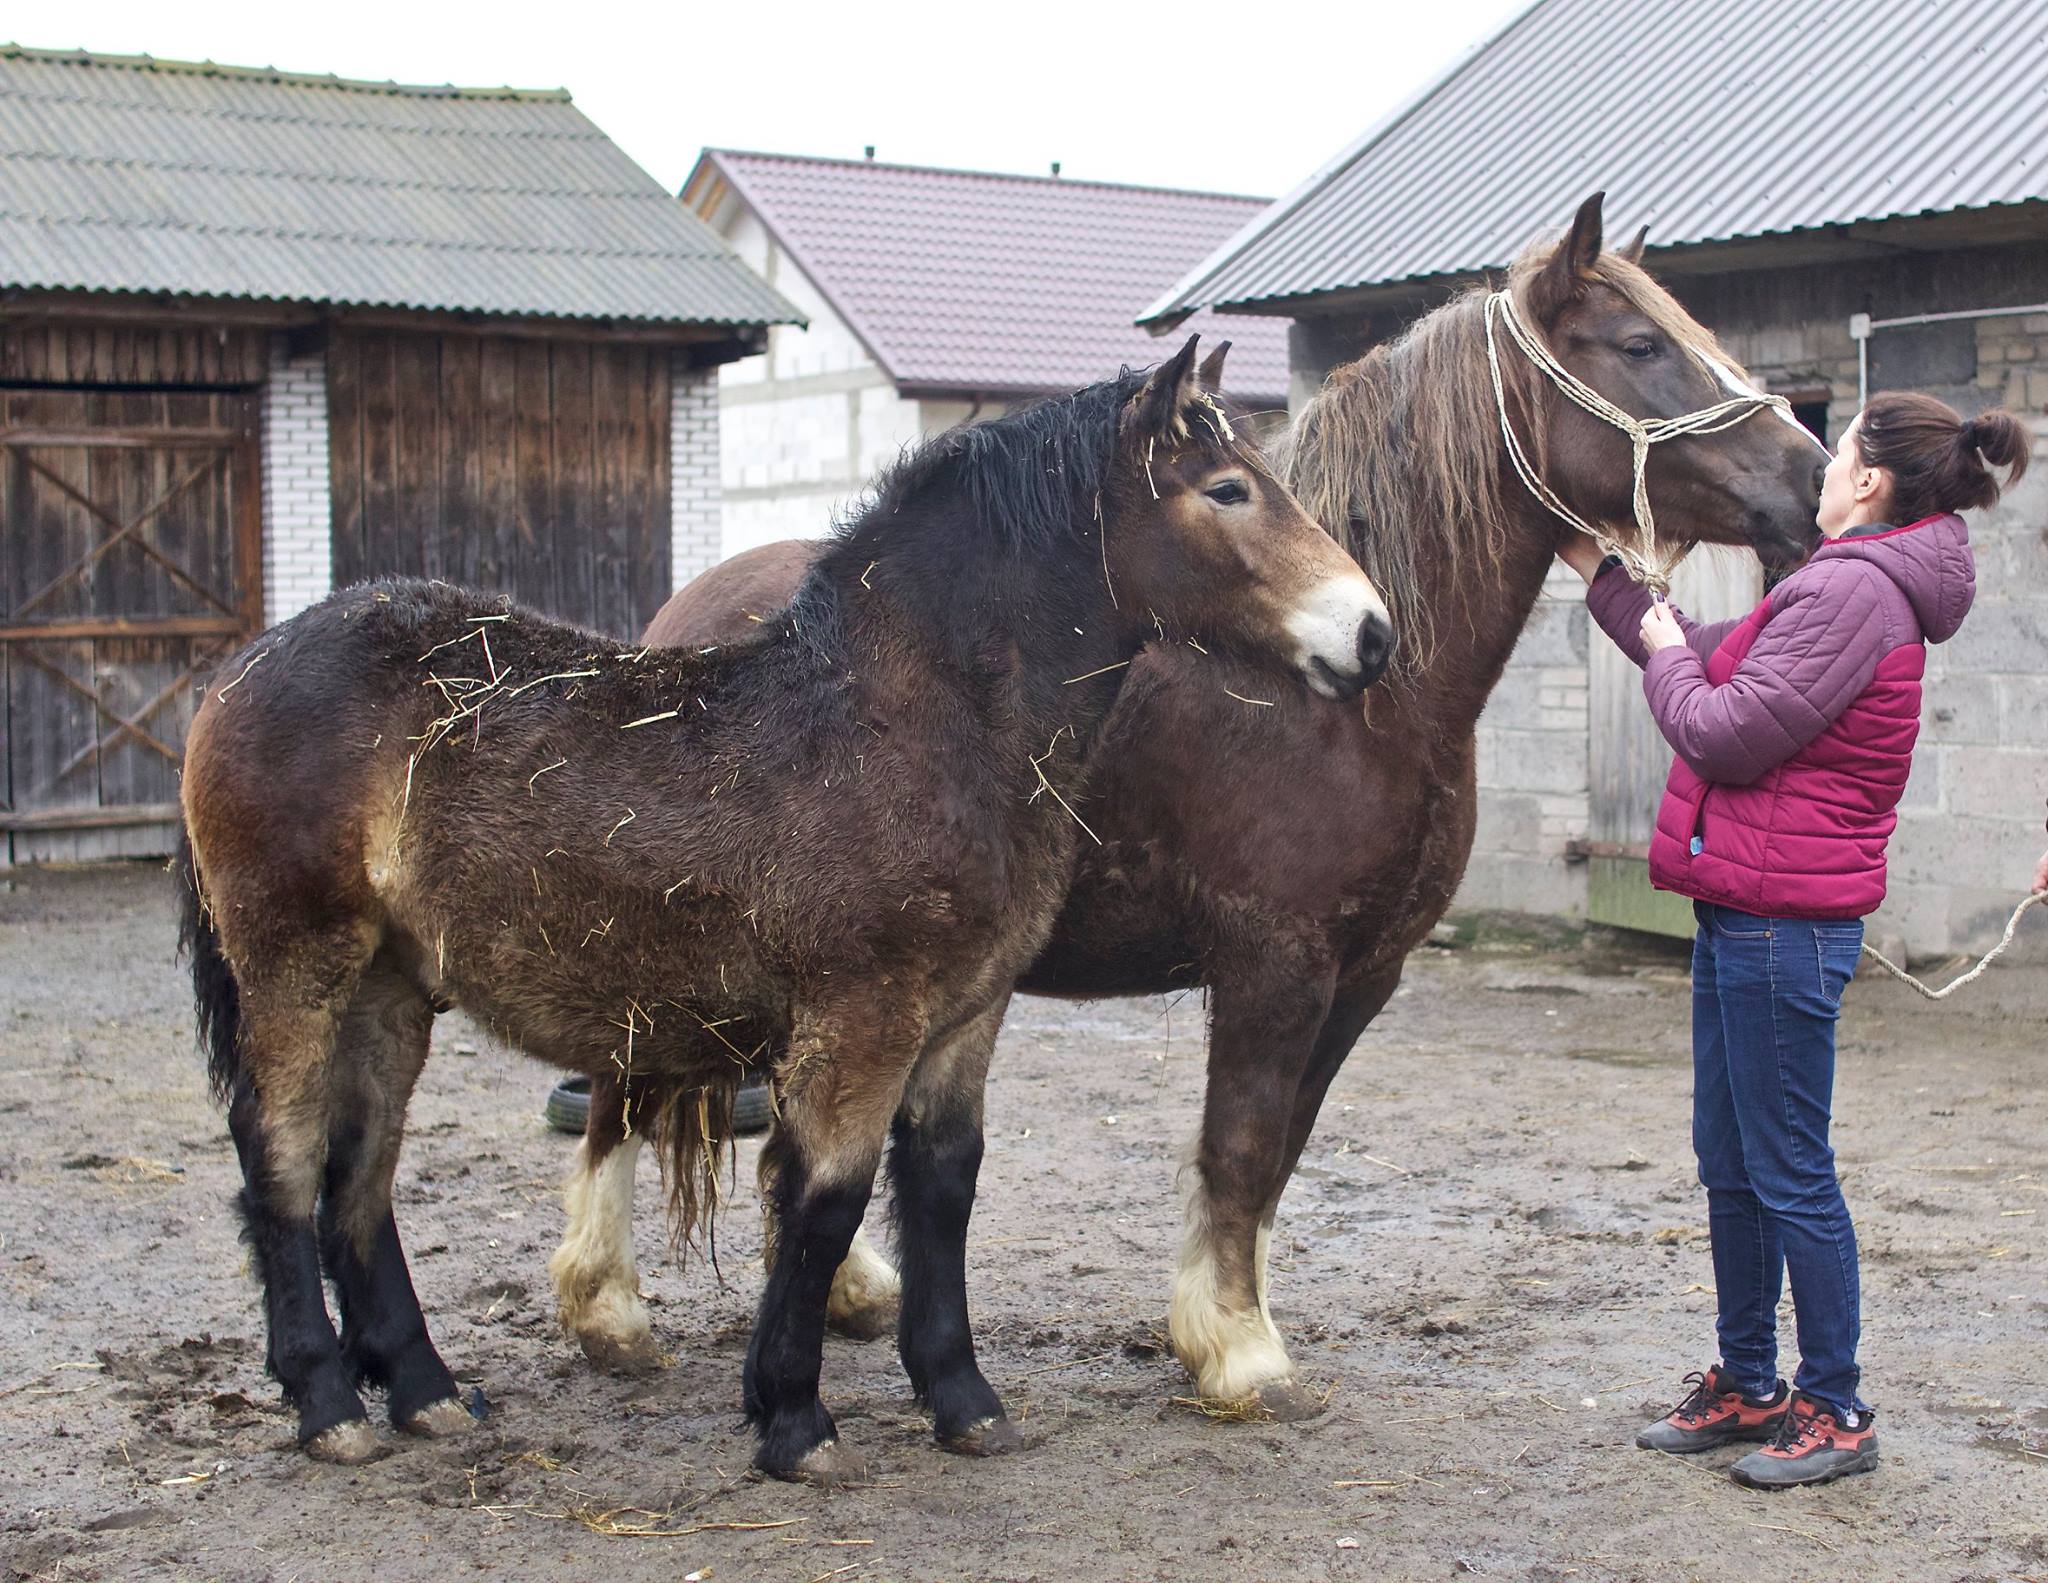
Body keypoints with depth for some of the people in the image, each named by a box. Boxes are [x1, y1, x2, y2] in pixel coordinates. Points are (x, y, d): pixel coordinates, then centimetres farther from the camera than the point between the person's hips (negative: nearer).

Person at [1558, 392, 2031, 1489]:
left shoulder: (1850, 589, -18)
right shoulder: (1854, 585, 15)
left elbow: (1726, 734, -20)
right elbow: (1722, 666, 24)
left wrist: (1668, 654, -2)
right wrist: (1601, 578, 26)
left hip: (1781, 919, -11)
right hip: (1745, 910, 11)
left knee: (1789, 1175, -2)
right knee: (1730, 1165, 16)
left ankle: (1836, 1409, 9)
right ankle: (1747, 1386, 26)